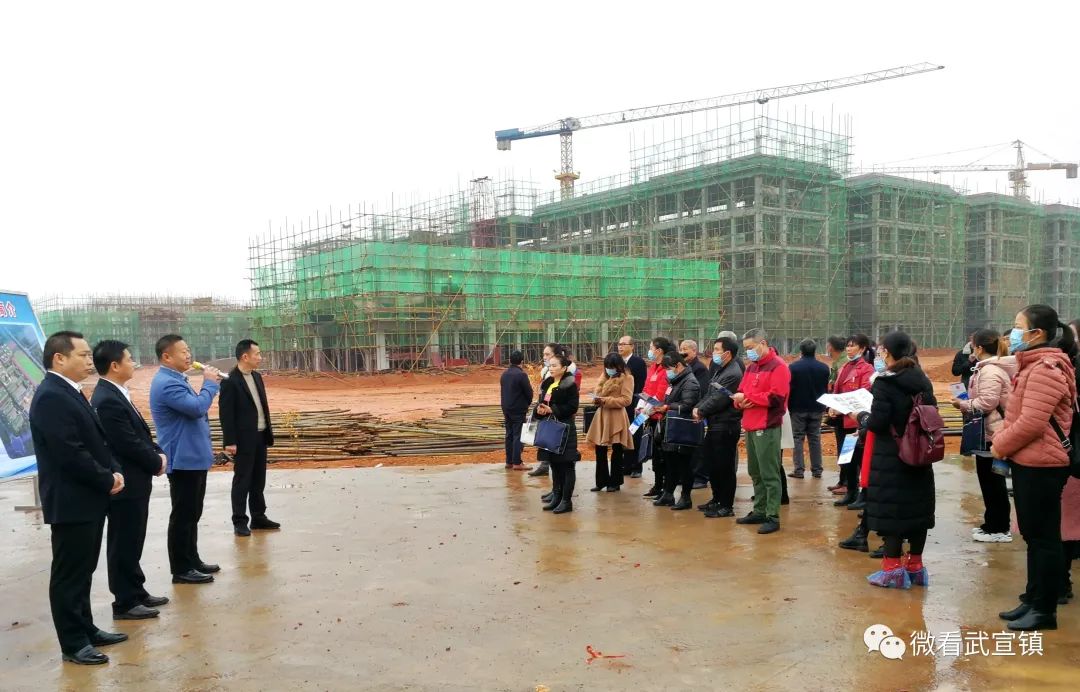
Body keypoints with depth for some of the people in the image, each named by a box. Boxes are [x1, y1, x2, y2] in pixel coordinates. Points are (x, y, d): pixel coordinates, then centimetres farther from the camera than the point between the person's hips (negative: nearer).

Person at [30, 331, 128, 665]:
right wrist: (107, 480, -13)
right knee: (70, 574, 2)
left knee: (83, 570, 18)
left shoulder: (70, 393, 12)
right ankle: (73, 644, 12)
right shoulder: (51, 397, -19)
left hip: (88, 498, 10)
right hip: (71, 502, -10)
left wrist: (114, 471, 1)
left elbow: (96, 441, 16)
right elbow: (71, 454, -24)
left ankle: (86, 629, 30)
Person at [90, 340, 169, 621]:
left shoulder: (116, 395, 10)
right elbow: (129, 444, -23)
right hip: (124, 484, -10)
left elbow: (140, 434, 16)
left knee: (132, 543, 18)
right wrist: (157, 463, -9)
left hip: (134, 482, 10)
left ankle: (136, 593, 29)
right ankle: (125, 603, 12)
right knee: (123, 545, 1)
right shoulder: (108, 400, -22)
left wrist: (158, 453, 1)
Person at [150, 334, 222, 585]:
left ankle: (192, 560, 27)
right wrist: (210, 383, -15)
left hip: (194, 458, 11)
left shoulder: (177, 380, 14)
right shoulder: (166, 383, -19)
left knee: (192, 514, 17)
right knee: (183, 516, -3)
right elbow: (197, 407, -27)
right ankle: (181, 569, 5)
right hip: (184, 460, -10)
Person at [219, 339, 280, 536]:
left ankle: (258, 518, 24)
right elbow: (225, 414, -16)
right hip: (244, 439, -8)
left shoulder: (257, 377, 11)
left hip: (260, 436, 8)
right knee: (242, 481, 1)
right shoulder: (230, 381, -14)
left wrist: (269, 431, 13)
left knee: (258, 480, 14)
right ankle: (239, 522, 10)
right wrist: (230, 442, -18)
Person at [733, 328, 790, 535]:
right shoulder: (752, 367, 18)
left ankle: (773, 517, -1)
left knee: (770, 474, -5)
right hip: (750, 426, 9)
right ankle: (759, 511, 25)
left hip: (767, 428, -9)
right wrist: (740, 400, -9)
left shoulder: (778, 366, -9)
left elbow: (776, 397, -19)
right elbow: (742, 392, 15)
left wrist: (747, 397, -13)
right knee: (755, 473, 15)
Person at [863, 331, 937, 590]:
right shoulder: (922, 381, 6)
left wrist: (862, 416, 1)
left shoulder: (884, 383, -15)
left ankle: (893, 568, 6)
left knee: (890, 508, 1)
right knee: (917, 505, 12)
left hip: (891, 457, -7)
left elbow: (877, 422, -18)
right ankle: (915, 565, 22)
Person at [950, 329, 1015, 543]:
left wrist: (962, 404, -11)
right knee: (991, 480, 16)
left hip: (991, 433, -11)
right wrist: (966, 403, 7)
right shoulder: (991, 368, 15)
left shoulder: (989, 371, -18)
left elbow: (986, 403, -24)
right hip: (989, 431, 11)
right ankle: (993, 524, 24)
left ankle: (999, 529, 6)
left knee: (992, 481, -2)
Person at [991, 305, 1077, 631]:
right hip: (1027, 461, 10)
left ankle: (1045, 610, 10)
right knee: (1033, 535, 16)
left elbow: (1031, 423, -23)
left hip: (1040, 464, -10)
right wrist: (999, 438, 6)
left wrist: (1000, 446, -11)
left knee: (1044, 537, 0)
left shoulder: (1045, 369, -18)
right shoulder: (1034, 365, 16)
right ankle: (1033, 600, 27)